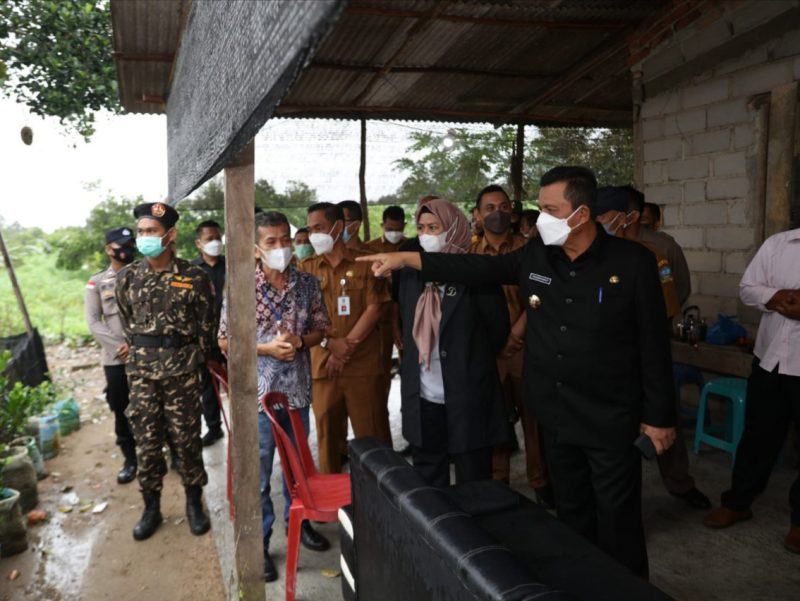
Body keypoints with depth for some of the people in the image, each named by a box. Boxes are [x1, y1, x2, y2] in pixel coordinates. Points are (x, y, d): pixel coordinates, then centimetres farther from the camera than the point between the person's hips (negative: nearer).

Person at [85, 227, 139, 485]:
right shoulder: (96, 282, 4)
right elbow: (93, 322, -1)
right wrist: (118, 346, -13)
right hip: (115, 359, 1)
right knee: (122, 412, 9)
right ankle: (130, 459, 23)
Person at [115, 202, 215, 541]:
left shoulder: (194, 277, -6)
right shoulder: (127, 278, 3)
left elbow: (206, 325, 2)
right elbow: (127, 324, 15)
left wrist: (189, 361, 7)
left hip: (183, 372, -2)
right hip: (141, 373, 3)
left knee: (186, 440, 6)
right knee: (146, 443, 8)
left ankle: (194, 503, 24)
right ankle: (151, 507, 24)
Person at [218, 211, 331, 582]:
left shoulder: (307, 284, -2)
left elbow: (321, 328, 7)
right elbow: (225, 341, -7)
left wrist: (300, 341, -14)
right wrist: (267, 348, -19)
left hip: (297, 390, 4)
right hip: (259, 392, -3)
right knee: (258, 473, 7)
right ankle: (259, 542, 23)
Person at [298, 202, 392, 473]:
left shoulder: (365, 263, 3)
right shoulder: (306, 268, 10)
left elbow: (375, 307, -4)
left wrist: (347, 345, -12)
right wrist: (330, 343, -11)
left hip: (363, 363, -2)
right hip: (323, 363, 2)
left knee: (372, 431, 3)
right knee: (326, 430, 9)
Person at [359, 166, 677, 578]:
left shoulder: (632, 262, -13)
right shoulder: (534, 257, -1)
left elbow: (653, 343, -10)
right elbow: (476, 268, 2)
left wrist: (659, 416, -8)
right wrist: (406, 259, -3)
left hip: (611, 419, -4)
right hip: (556, 415, 5)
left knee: (617, 519, 7)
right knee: (571, 512, 20)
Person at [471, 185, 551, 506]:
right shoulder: (470, 252, 5)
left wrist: (517, 332, -13)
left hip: (524, 347, -1)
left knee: (533, 417, 6)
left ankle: (541, 482, 21)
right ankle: (497, 484, 24)